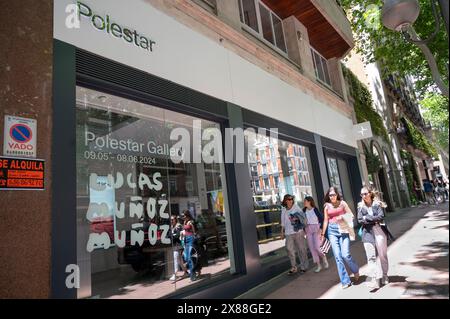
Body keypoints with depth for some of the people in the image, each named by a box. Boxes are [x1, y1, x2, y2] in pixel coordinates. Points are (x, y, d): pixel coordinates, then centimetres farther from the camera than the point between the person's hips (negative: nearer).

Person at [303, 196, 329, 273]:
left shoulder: (315, 209, -10)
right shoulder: (304, 210, 2)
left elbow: (322, 219, -8)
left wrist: (321, 228, -14)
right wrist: (304, 229, 3)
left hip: (316, 229, -4)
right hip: (308, 230, 4)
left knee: (316, 247, -11)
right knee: (312, 249, 3)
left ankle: (324, 258, 20)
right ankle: (318, 265, 13)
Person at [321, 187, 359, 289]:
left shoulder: (342, 203, 2)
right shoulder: (327, 206, 7)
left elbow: (351, 215, 3)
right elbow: (325, 221, 11)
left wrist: (342, 216, -15)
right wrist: (322, 234, 11)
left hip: (343, 229, -2)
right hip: (332, 231, 2)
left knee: (346, 255, -9)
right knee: (338, 256, -2)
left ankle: (356, 270, 25)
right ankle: (345, 281, 9)